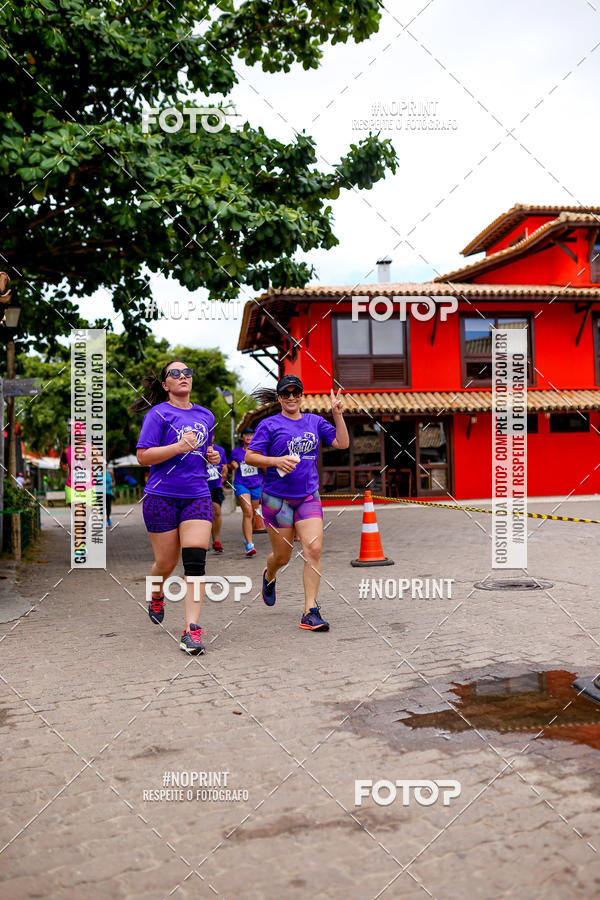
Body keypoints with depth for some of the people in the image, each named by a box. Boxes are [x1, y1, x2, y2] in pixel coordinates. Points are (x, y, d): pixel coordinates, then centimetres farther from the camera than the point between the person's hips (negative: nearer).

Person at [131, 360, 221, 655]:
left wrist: (212, 456, 7)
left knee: (195, 561, -9)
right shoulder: (158, 414, -4)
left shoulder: (206, 416, 14)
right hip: (162, 497, -3)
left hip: (197, 495, 3)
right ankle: (157, 595, 41)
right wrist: (178, 447, -21)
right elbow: (142, 456, -10)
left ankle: (191, 629, -7)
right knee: (166, 563, 6)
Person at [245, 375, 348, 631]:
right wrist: (276, 461, -20)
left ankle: (310, 612, -6)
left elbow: (342, 443, 4)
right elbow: (249, 456, -5)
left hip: (308, 496, 2)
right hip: (277, 497, -2)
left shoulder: (315, 422, 9)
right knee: (282, 556, 7)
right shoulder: (269, 425, -2)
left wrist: (338, 414, -7)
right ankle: (269, 575, 45)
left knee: (314, 549, -13)